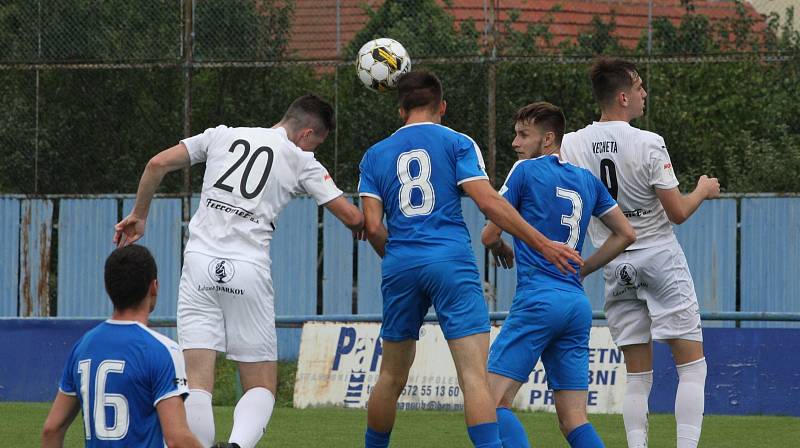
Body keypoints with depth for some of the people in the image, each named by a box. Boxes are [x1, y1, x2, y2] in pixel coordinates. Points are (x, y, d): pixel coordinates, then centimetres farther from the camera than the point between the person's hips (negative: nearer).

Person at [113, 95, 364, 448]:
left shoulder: (223, 136, 14)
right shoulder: (301, 161, 7)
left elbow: (158, 164, 11)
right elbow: (351, 217, 5)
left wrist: (139, 215, 24)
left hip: (200, 263, 2)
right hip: (249, 270, -2)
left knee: (197, 383, 0)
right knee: (262, 388, 5)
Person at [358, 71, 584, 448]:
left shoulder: (375, 155, 14)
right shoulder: (456, 143, 5)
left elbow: (372, 226, 5)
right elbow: (487, 201, -6)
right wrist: (542, 244, -3)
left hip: (400, 265, 3)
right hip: (451, 262, -3)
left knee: (391, 377, 17)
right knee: (474, 375, -10)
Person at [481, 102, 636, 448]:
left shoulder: (526, 170, -1)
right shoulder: (586, 180, 16)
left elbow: (489, 235, 1)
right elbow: (626, 234, 20)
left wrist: (502, 248, 24)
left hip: (538, 300, -7)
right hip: (578, 305, 7)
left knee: (494, 403, -9)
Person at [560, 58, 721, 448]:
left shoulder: (571, 145, -3)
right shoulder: (648, 145, -14)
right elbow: (677, 212, -9)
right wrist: (703, 191, 10)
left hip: (615, 266, 5)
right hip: (660, 257, -4)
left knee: (637, 376, 8)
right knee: (692, 365, 1)